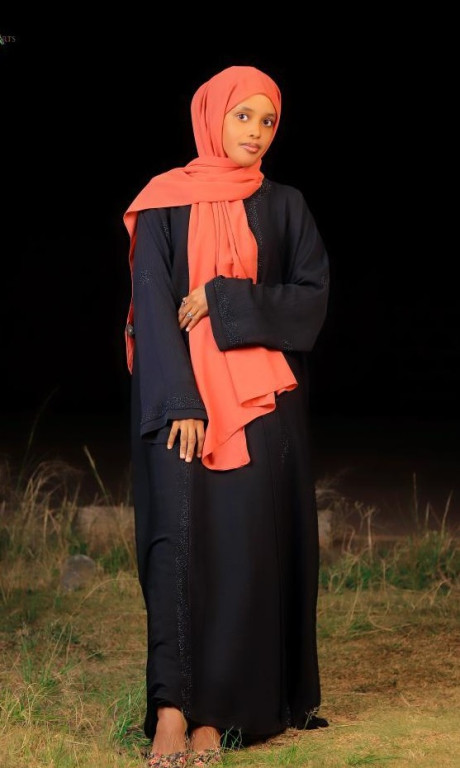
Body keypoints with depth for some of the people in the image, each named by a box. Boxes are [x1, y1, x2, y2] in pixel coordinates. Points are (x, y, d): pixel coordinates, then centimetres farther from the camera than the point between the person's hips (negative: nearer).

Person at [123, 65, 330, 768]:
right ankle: (172, 710, -17)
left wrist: (222, 299, -11)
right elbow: (153, 307, -4)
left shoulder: (284, 207, 11)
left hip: (264, 401, 2)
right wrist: (180, 404, -15)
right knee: (181, 538, -13)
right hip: (181, 396, -2)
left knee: (247, 547, -4)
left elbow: (312, 299, 1)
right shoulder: (165, 204, 5)